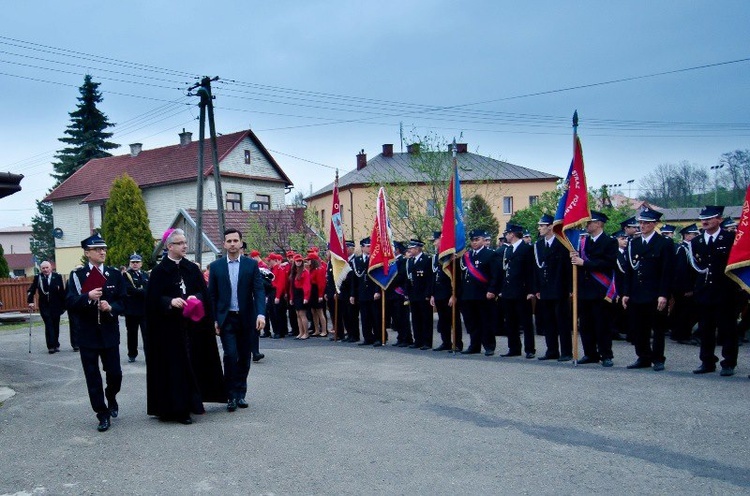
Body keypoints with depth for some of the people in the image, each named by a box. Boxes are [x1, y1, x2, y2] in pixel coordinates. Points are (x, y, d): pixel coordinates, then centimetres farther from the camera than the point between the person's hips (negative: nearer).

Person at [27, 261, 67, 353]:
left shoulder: (57, 277, -3)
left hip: (56, 306, 0)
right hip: (44, 306, 0)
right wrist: (30, 301, -9)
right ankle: (51, 346, -5)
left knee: (56, 325, 7)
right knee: (49, 325, -5)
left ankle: (55, 345, 19)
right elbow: (31, 291, 4)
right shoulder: (37, 278, 1)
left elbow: (62, 291, -3)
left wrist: (64, 305, -5)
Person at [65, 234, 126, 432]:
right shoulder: (77, 275, 0)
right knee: (93, 378, 3)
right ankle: (102, 414, 14)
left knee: (115, 374, 3)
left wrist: (111, 308, -18)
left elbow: (123, 301, 3)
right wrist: (88, 297, -26)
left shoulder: (115, 274, 4)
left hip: (110, 332, 1)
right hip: (87, 334, -1)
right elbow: (70, 304, -9)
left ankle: (111, 397, 34)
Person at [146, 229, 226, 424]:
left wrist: (195, 298, -13)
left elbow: (203, 293, 7)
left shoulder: (192, 269, 10)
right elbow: (153, 299, -6)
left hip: (192, 326, 4)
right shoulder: (160, 271, -3)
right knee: (173, 366, -3)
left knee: (192, 364, 6)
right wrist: (170, 301, -22)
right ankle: (175, 407, 2)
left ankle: (190, 403, 16)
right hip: (169, 328, -4)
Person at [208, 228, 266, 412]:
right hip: (226, 319, -1)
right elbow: (212, 295, 6)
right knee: (230, 355, -11)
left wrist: (261, 314, -18)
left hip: (247, 319, 1)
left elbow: (259, 291, -5)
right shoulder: (216, 266, 4)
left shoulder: (252, 264, 2)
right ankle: (231, 395, -1)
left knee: (244, 358, 8)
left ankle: (240, 393, 21)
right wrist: (213, 319, -1)